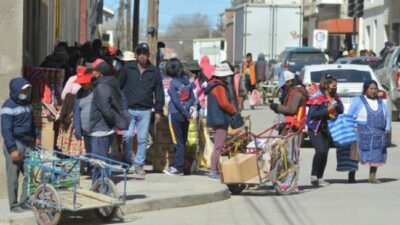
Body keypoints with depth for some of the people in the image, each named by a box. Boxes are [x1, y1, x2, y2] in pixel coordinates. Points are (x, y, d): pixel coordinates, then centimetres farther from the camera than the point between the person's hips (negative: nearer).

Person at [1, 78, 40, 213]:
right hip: (15, 144, -7)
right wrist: (12, 149, -20)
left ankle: (25, 201, 15)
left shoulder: (28, 103, 9)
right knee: (13, 177, 0)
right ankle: (13, 205, 7)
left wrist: (37, 137, 12)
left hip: (28, 144, 7)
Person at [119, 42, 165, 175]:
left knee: (142, 139, 3)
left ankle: (139, 164, 14)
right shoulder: (128, 68, 3)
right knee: (128, 136, -11)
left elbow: (159, 92, 7)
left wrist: (158, 110, 3)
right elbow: (119, 86, 7)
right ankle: (127, 162, 7)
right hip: (128, 109, -1)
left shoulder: (154, 71, 5)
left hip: (145, 111, 1)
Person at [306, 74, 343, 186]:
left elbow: (341, 111, 10)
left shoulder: (335, 97, 10)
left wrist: (336, 104, -10)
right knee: (320, 150, -21)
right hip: (315, 129, -7)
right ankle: (313, 175, -7)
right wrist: (327, 110, -22)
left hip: (326, 129, 7)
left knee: (325, 153, 5)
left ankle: (319, 178, 14)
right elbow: (312, 114, -19)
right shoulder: (317, 97, -13)